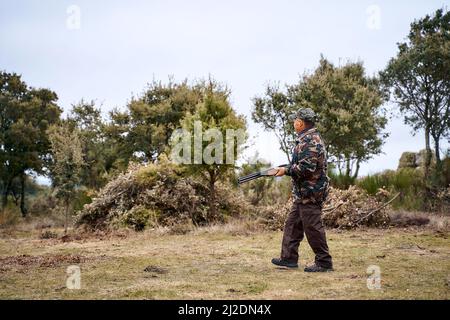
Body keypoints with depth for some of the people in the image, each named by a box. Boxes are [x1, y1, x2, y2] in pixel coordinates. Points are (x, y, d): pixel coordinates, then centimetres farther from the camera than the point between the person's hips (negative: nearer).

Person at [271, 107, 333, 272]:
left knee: (312, 227, -4)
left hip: (310, 193, -11)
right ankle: (289, 258, 22)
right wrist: (287, 168, 16)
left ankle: (324, 262, 5)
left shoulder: (309, 141, -18)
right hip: (303, 193, 11)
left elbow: (306, 168, -26)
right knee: (292, 224, 15)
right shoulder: (309, 138, 16)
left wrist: (286, 170, -14)